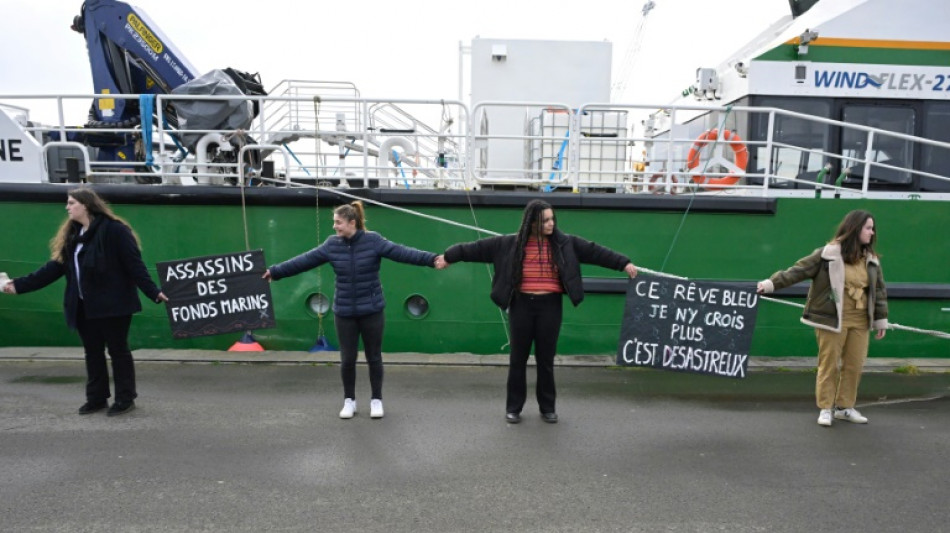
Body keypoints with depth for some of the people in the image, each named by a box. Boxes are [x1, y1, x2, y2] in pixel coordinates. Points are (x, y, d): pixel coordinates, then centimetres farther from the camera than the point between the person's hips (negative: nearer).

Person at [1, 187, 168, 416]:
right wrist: (19, 285, 8)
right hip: (84, 306, 8)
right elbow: (55, 266, 12)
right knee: (93, 353, 14)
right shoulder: (71, 234, 12)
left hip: (112, 304, -8)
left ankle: (125, 398, 13)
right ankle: (96, 398, 25)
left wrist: (153, 292, -25)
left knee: (118, 350, 2)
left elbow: (134, 264, -18)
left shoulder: (113, 229, -13)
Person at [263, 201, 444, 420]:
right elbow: (304, 260, 4)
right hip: (344, 312, 3)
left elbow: (401, 252, -20)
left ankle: (376, 400, 27)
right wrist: (275, 271, 6)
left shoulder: (373, 240, -11)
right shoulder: (332, 244, -1)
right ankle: (349, 400, 29)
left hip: (371, 310, -2)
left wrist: (432, 259, -32)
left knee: (374, 357, 9)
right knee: (347, 359, 10)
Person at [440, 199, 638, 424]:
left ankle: (548, 407, 25)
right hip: (522, 304, 0)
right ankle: (513, 407, 23)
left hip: (550, 305, 0)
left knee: (546, 357, 9)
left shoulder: (565, 243, 0)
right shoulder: (510, 243, -2)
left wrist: (624, 264, -5)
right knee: (518, 357, 8)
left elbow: (595, 251, -1)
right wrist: (450, 256, 2)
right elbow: (479, 248, 1)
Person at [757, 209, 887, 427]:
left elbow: (879, 290, 14)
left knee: (854, 365, 11)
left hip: (859, 321, 6)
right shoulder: (828, 254, -9)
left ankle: (845, 407, 26)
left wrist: (881, 319, 13)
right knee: (829, 364, 3)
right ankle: (825, 408, 14)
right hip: (832, 318, -5)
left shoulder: (871, 260, 8)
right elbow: (798, 270, -12)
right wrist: (771, 283, -21)